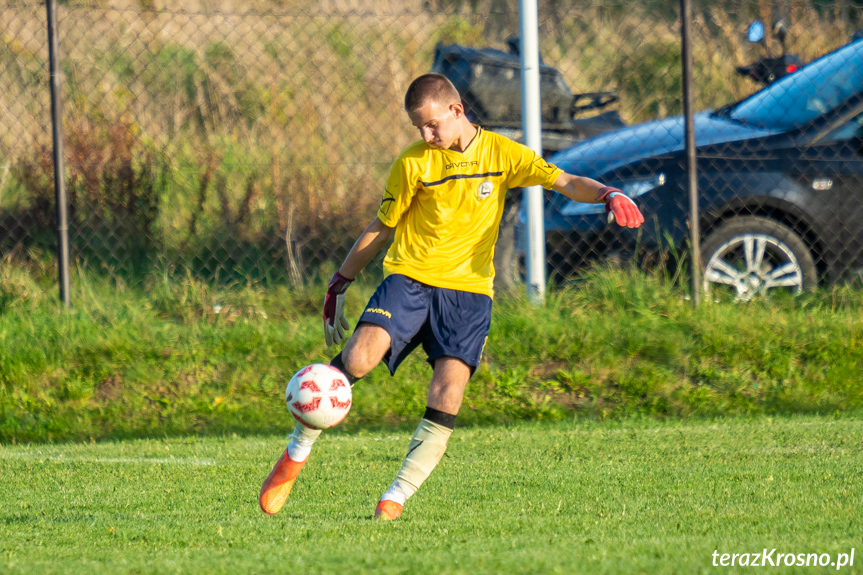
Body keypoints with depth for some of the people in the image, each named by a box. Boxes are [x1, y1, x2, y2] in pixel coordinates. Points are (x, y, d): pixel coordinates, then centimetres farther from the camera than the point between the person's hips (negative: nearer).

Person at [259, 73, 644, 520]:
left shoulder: (500, 154, 4)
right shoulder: (413, 164, 3)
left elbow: (564, 182, -4)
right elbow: (382, 227, 13)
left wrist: (608, 195, -24)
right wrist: (339, 285, 15)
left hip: (468, 288, 1)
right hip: (409, 279, -1)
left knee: (447, 396, -15)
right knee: (357, 361, -23)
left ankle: (396, 498, -7)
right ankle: (296, 454, -4)